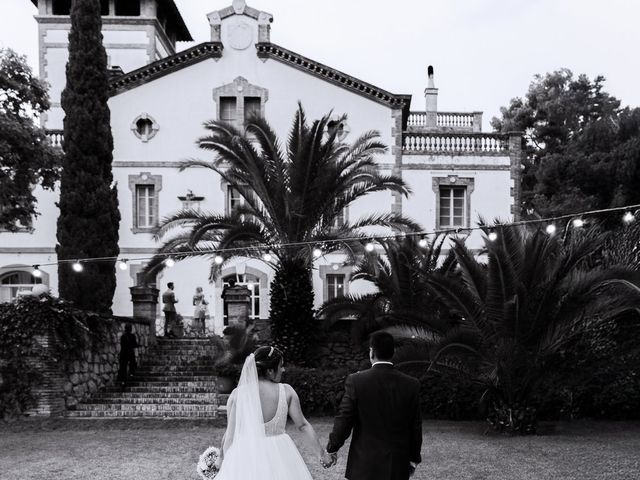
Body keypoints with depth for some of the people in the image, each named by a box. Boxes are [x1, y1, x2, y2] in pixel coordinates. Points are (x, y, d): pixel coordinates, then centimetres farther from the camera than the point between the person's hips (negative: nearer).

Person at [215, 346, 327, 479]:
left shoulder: (237, 394, -6)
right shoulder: (286, 391, -5)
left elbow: (231, 433, -6)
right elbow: (303, 425, -2)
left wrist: (222, 461, 5)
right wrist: (321, 455, 4)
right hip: (279, 455, 1)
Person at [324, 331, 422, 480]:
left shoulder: (356, 381, -10)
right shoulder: (412, 385, -3)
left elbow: (343, 420, -6)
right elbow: (416, 427, 4)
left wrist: (331, 449, 9)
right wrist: (413, 460, 16)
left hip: (365, 466, -2)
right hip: (398, 467, 2)